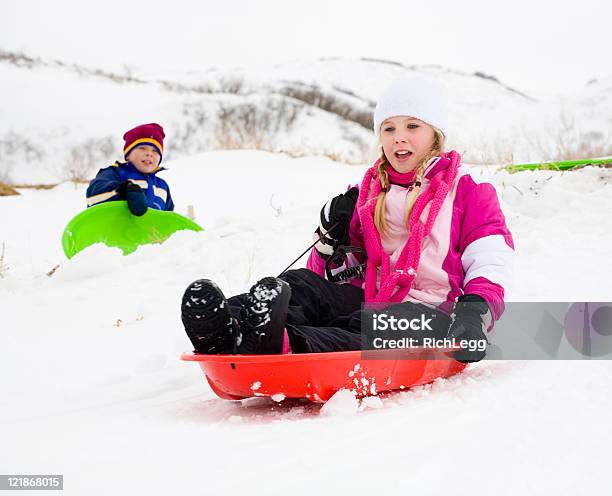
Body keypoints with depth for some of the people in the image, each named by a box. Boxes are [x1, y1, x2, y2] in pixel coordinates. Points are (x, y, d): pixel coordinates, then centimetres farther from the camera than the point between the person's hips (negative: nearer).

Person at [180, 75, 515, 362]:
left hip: (431, 312, -4)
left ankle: (289, 345, -67)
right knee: (301, 283, -24)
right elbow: (342, 278, 22)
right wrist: (334, 239, 0)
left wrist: (475, 312, -21)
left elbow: (492, 264, -1)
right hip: (371, 302, 4)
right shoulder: (368, 194, 23)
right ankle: (230, 329, -55)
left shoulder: (468, 191, 11)